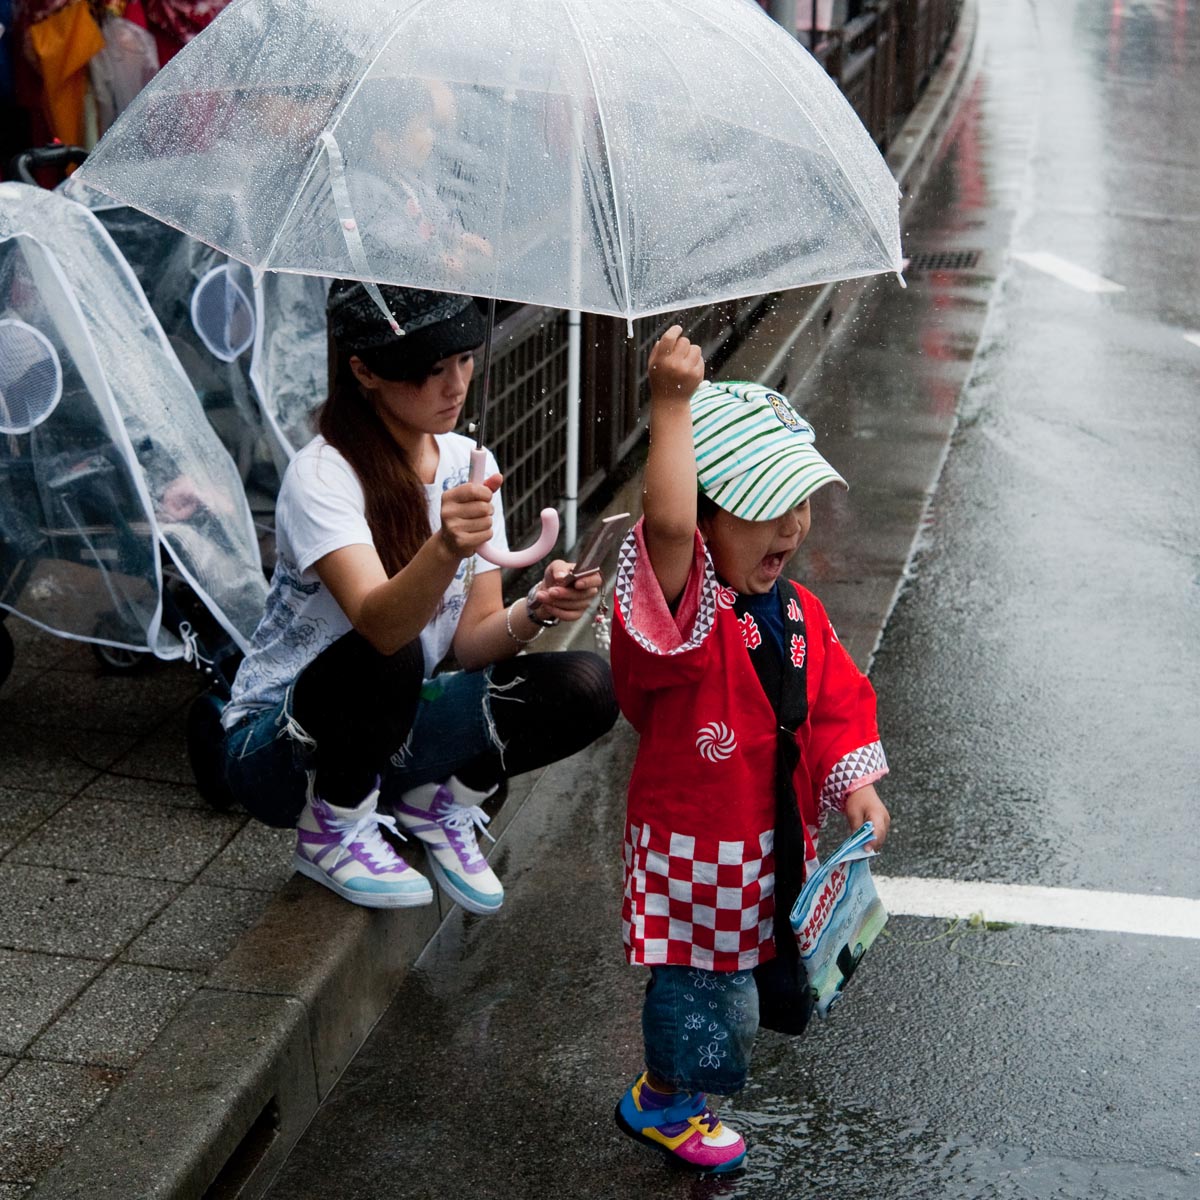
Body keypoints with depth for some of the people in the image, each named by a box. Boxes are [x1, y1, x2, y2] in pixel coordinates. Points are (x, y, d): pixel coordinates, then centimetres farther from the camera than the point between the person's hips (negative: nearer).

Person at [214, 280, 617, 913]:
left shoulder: (468, 465, -2)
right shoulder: (321, 476, -23)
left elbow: (473, 640, -5)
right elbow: (380, 625, -39)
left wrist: (531, 612, -26)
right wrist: (445, 548, -58)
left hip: (389, 731, 6)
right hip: (275, 749, -5)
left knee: (586, 688, -16)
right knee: (382, 661, -39)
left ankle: (437, 804, 6)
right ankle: (331, 833, -10)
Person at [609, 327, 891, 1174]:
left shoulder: (798, 612, -1)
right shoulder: (682, 608, -26)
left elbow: (836, 700, 9)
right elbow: (667, 523, -46)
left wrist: (856, 782, -5)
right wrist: (674, 407, -51)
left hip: (773, 838, 7)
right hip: (694, 843, -7)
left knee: (747, 962, 23)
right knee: (704, 984, 7)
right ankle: (664, 1103, 36)